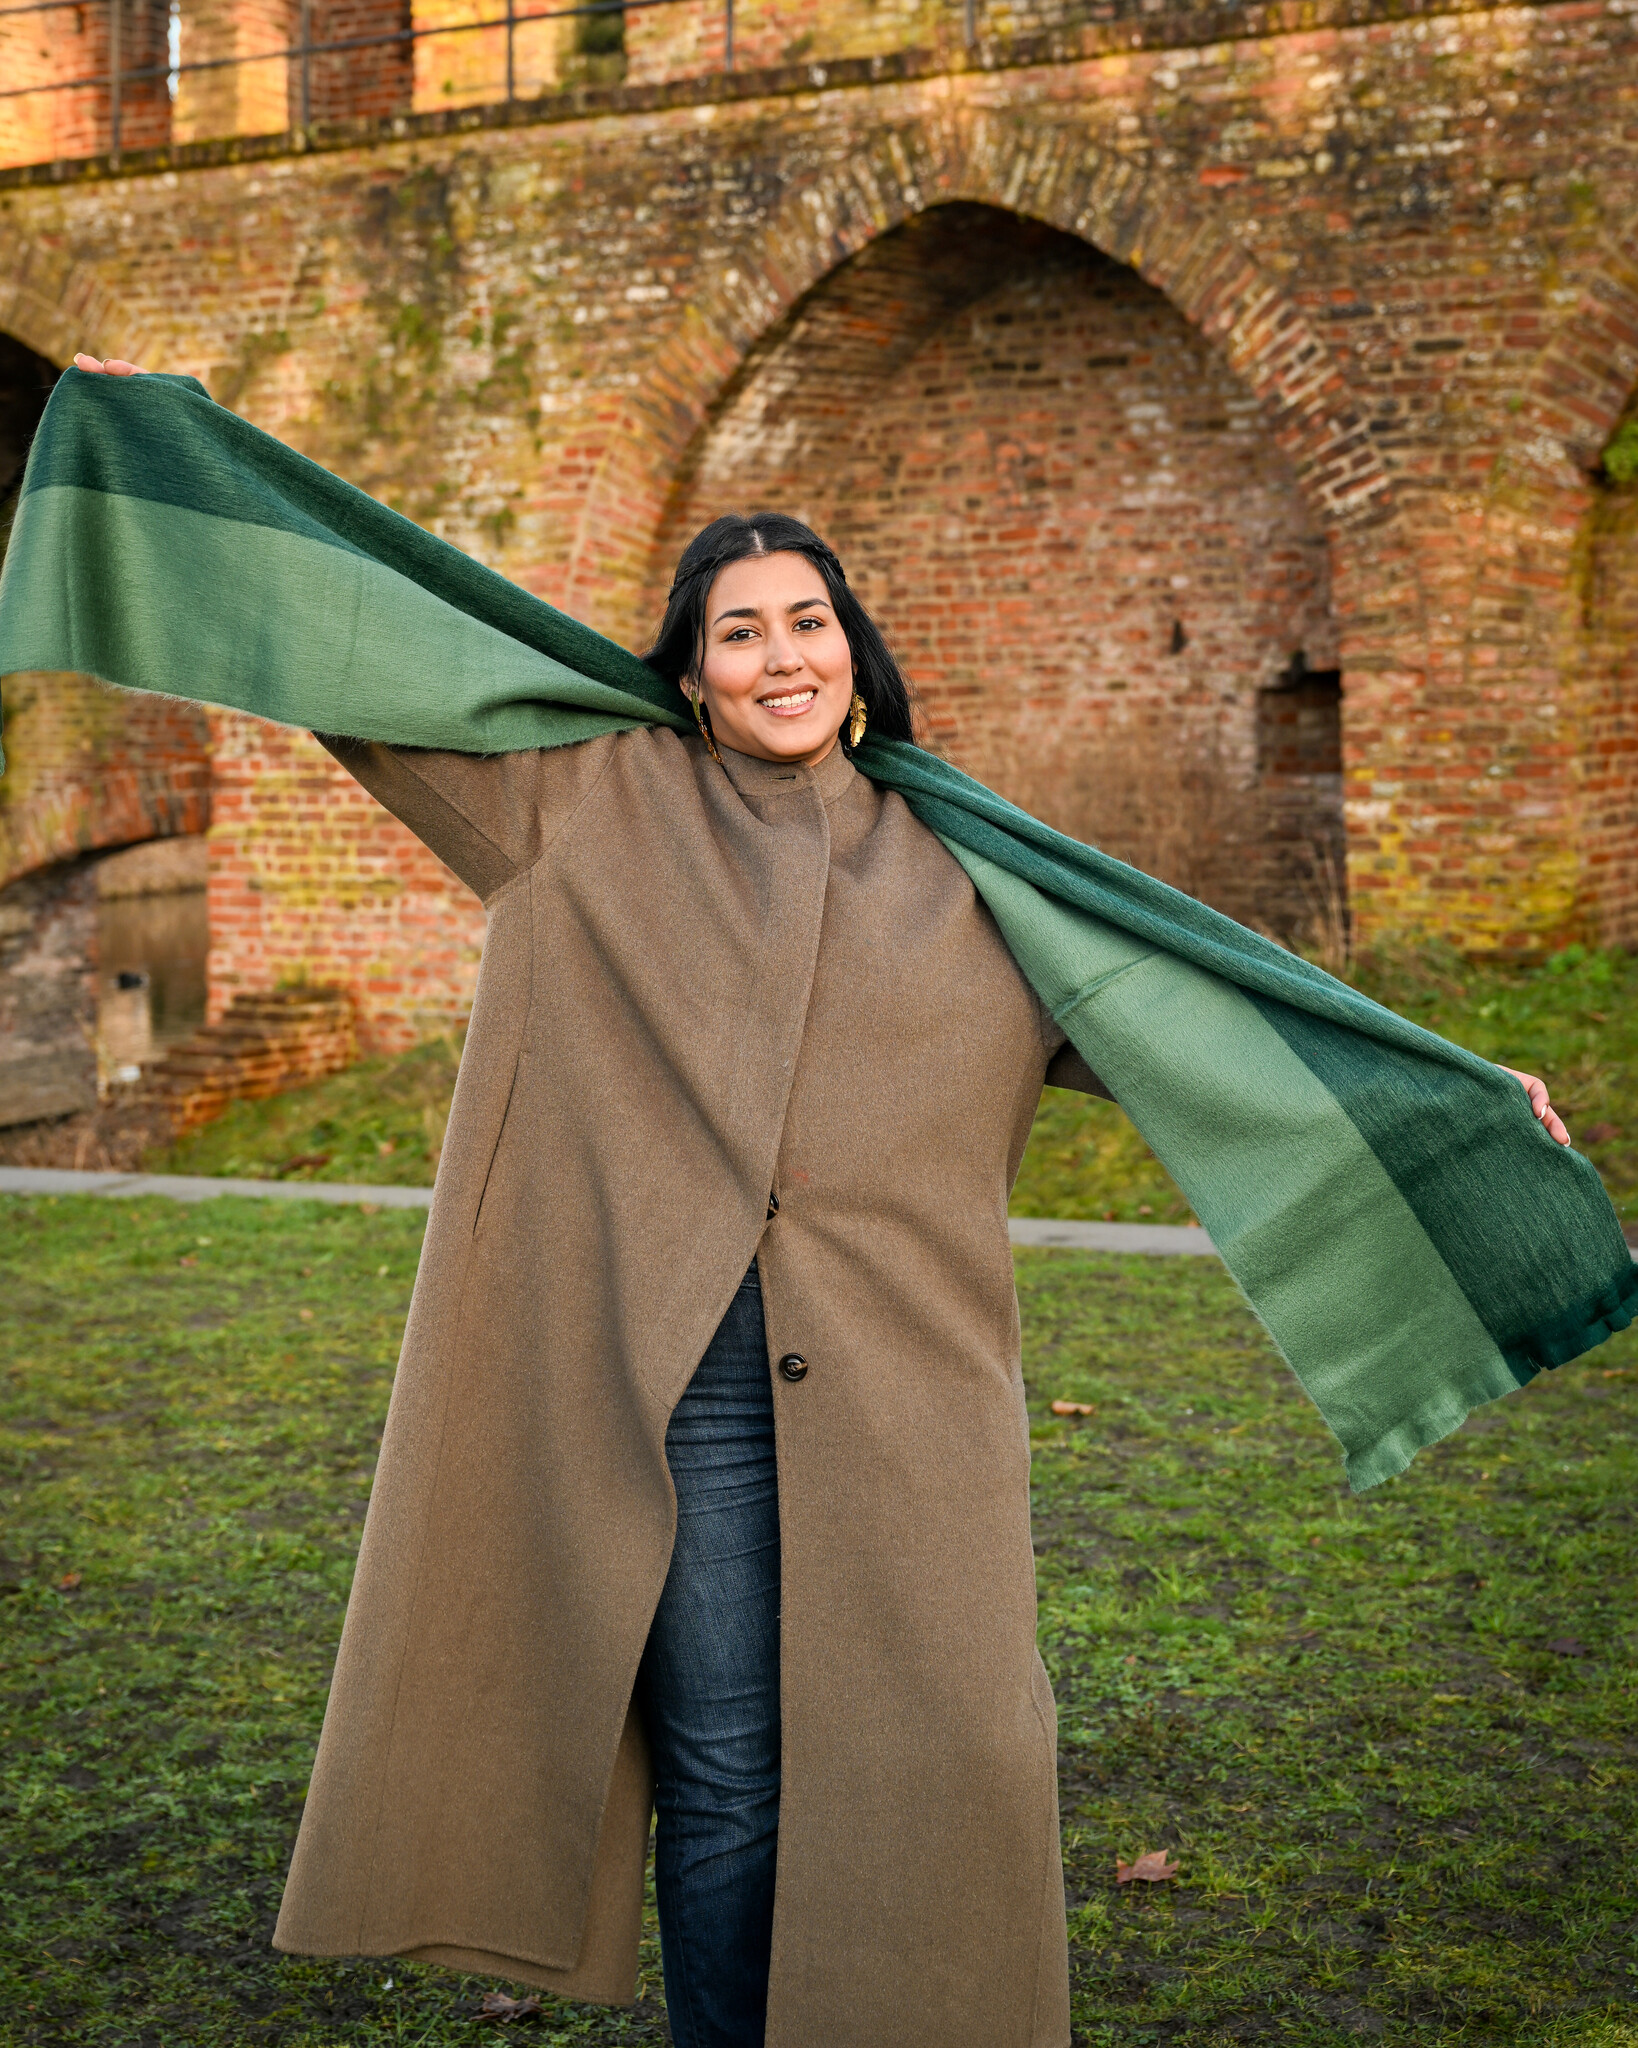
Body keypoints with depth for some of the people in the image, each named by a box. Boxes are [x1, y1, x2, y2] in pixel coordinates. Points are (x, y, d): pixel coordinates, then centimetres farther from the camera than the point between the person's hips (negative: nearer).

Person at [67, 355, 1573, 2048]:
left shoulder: (952, 869, 11)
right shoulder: (597, 811, 8)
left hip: (898, 1388, 1)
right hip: (678, 1381, -1)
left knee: (926, 1761, 4)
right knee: (722, 1778, 4)